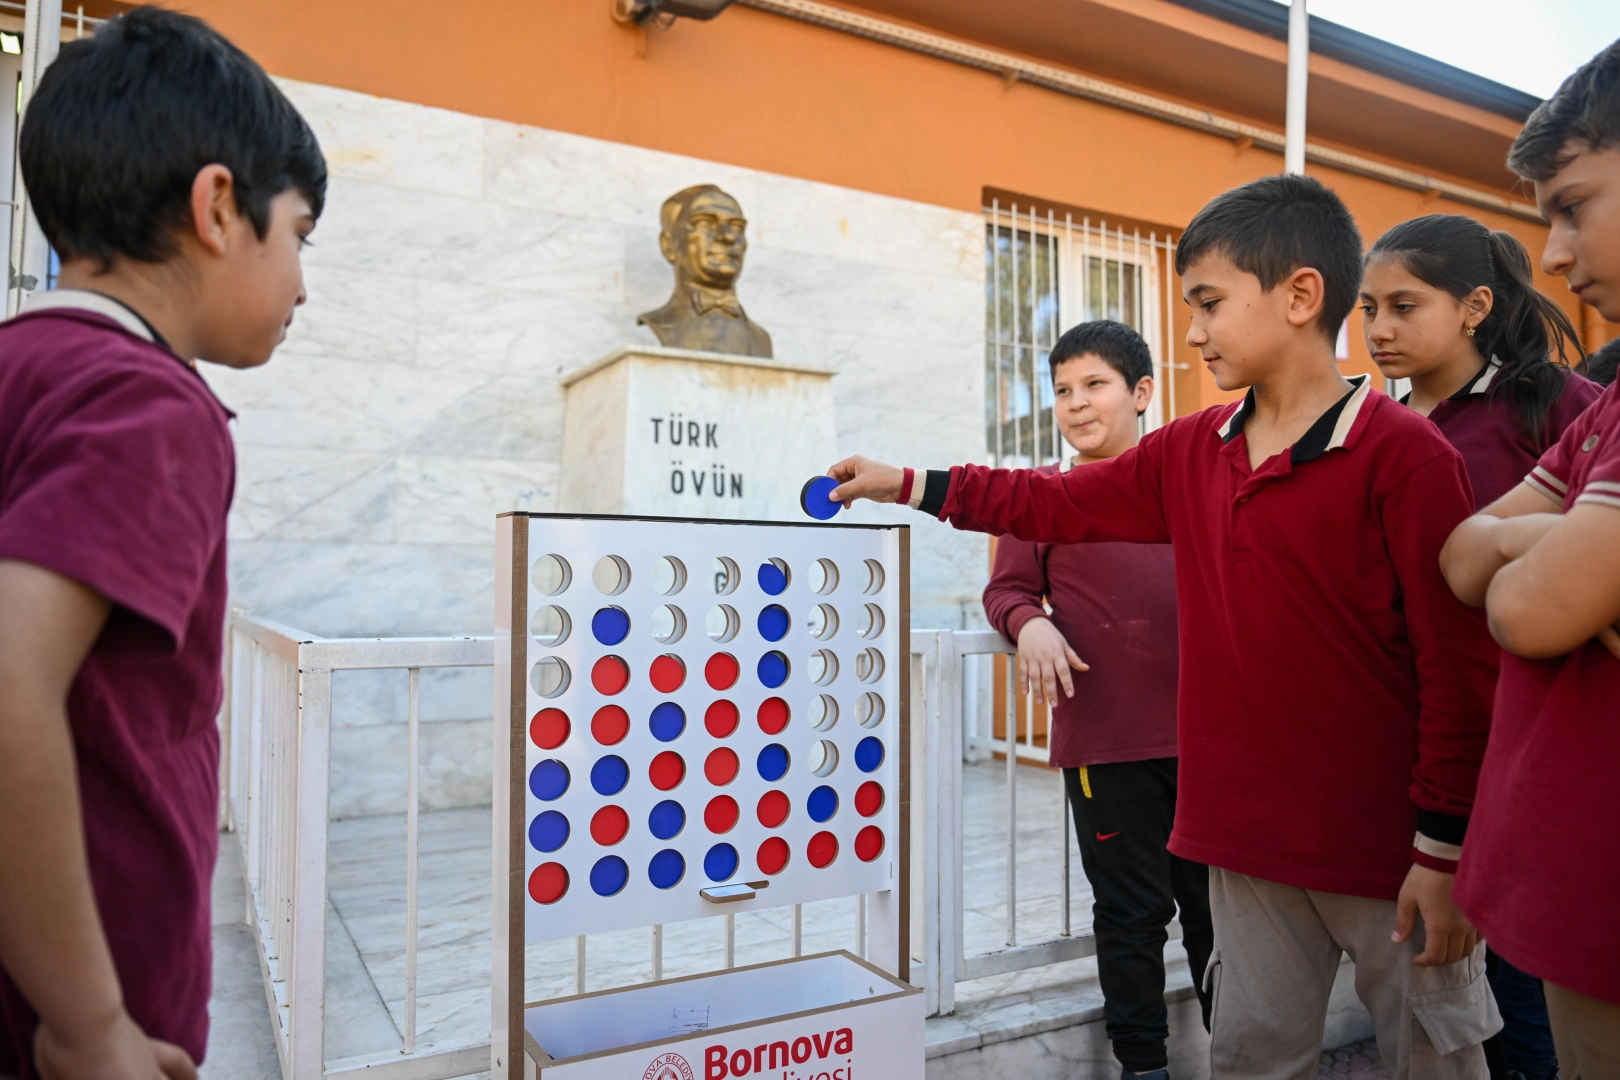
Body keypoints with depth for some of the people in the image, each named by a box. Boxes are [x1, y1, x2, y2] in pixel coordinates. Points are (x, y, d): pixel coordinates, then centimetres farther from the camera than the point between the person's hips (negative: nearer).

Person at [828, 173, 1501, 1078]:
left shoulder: (1404, 454, -14)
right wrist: (909, 485, 10)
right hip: (1249, 838, 5)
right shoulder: (1189, 452, 5)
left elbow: (1460, 662, -13)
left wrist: (1444, 850, -11)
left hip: (1391, 847, -5)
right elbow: (1060, 503, 12)